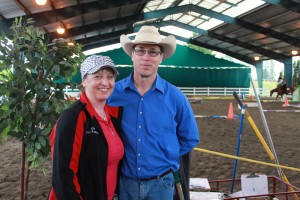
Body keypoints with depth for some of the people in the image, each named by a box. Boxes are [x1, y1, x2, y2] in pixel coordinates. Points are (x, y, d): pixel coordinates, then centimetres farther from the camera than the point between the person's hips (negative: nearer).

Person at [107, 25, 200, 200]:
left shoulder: (175, 96, -7)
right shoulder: (113, 92, -6)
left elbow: (190, 139, 4)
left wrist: (165, 156, 1)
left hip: (160, 183, 0)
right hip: (124, 182, 0)